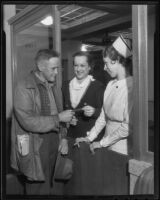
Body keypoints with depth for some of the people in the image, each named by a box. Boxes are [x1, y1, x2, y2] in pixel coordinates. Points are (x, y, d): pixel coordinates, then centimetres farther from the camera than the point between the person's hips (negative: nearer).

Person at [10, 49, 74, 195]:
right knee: (39, 189, 7)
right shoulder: (24, 88, -13)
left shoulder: (52, 85, 11)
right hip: (36, 150, -6)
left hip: (54, 146, 6)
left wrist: (63, 137, 4)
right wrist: (58, 118, -19)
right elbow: (28, 121, -20)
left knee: (54, 188, 13)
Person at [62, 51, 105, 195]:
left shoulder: (98, 87, -6)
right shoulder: (67, 87, 10)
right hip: (71, 138, 5)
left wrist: (94, 112, -25)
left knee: (88, 177, -1)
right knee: (71, 176, 10)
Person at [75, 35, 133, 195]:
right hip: (108, 148, 6)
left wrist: (101, 143, -11)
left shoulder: (132, 87, -17)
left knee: (119, 189, 11)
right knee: (105, 188, 17)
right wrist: (90, 137, 7)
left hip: (123, 151, -6)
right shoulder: (111, 85, 4)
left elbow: (128, 126, -19)